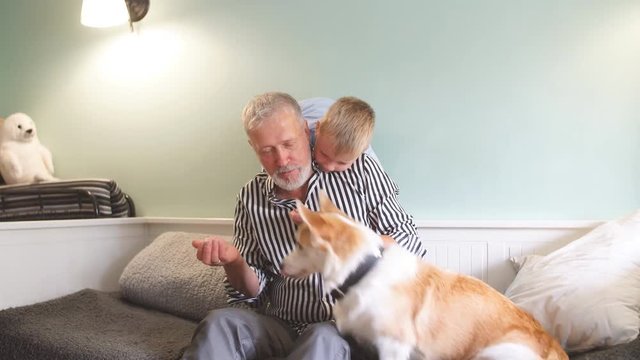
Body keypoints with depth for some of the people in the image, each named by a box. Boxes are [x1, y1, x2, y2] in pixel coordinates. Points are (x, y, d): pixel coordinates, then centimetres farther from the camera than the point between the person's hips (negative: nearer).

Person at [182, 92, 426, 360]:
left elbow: (408, 243, 1)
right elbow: (253, 290, 8)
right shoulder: (250, 200, 3)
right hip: (283, 327, 2)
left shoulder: (359, 170, -2)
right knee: (219, 324, -28)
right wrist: (233, 261, -14)